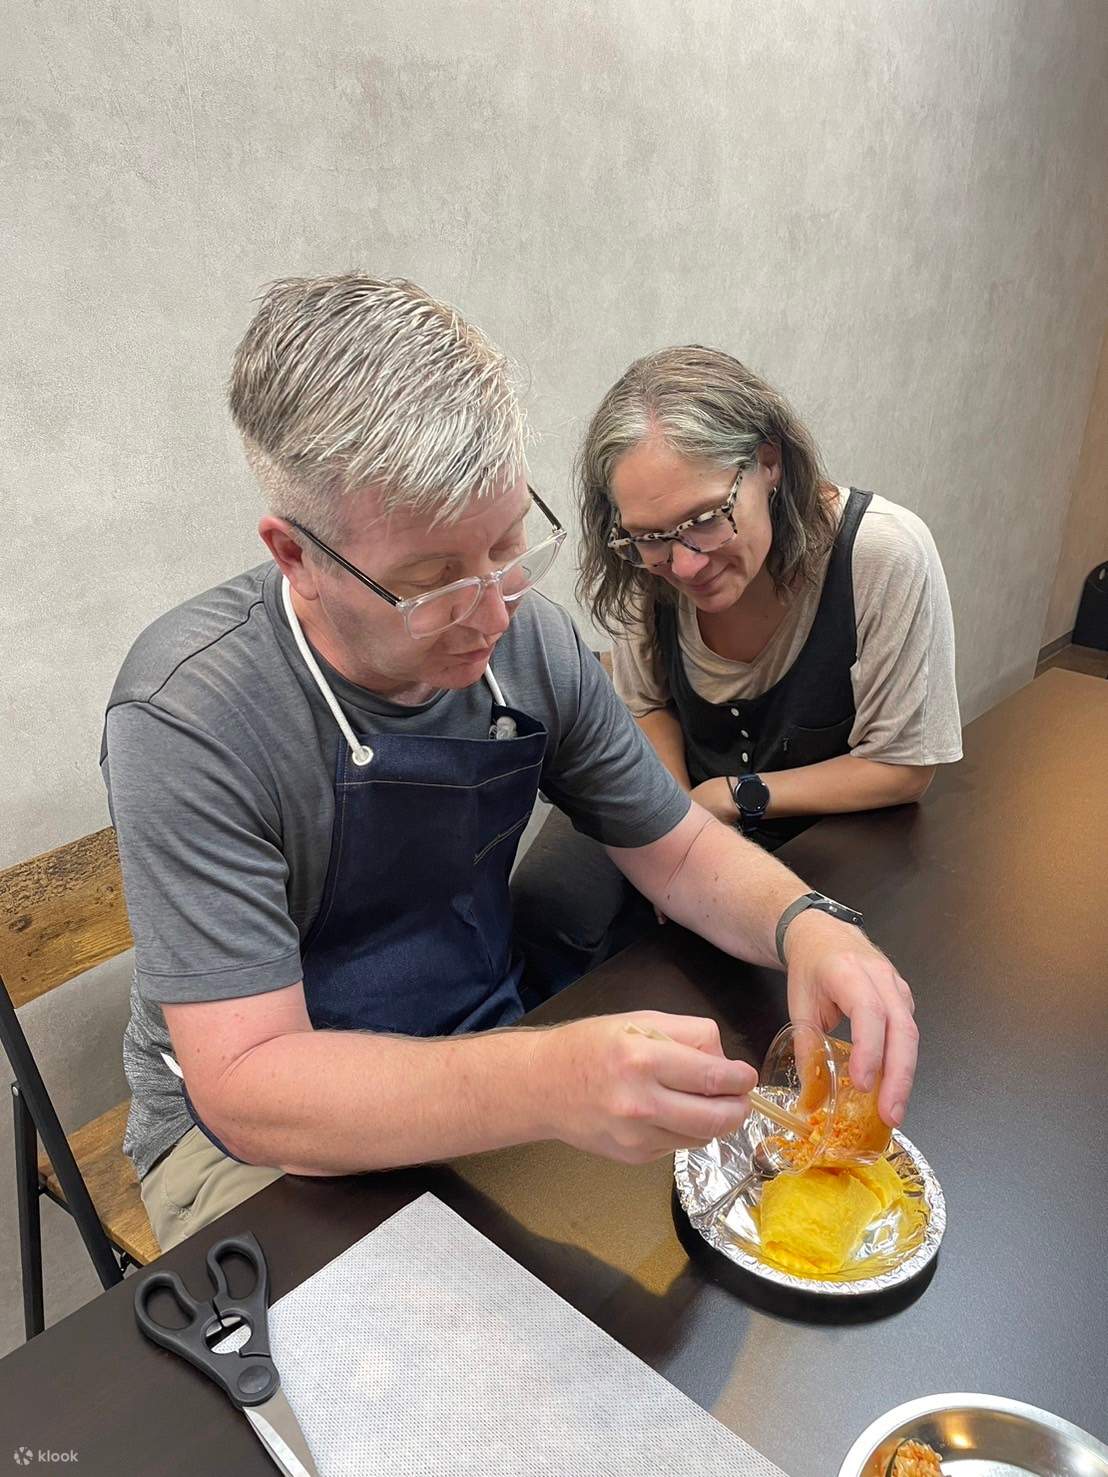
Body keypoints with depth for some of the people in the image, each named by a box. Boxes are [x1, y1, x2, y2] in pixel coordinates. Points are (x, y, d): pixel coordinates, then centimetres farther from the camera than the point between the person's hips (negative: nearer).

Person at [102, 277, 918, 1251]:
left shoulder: (531, 641, -11)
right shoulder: (190, 719, -27)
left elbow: (680, 851, -1)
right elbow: (246, 1089, -28)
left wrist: (806, 924, -22)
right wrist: (550, 1085, -43)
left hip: (489, 1057, 5)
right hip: (254, 1136, -4)